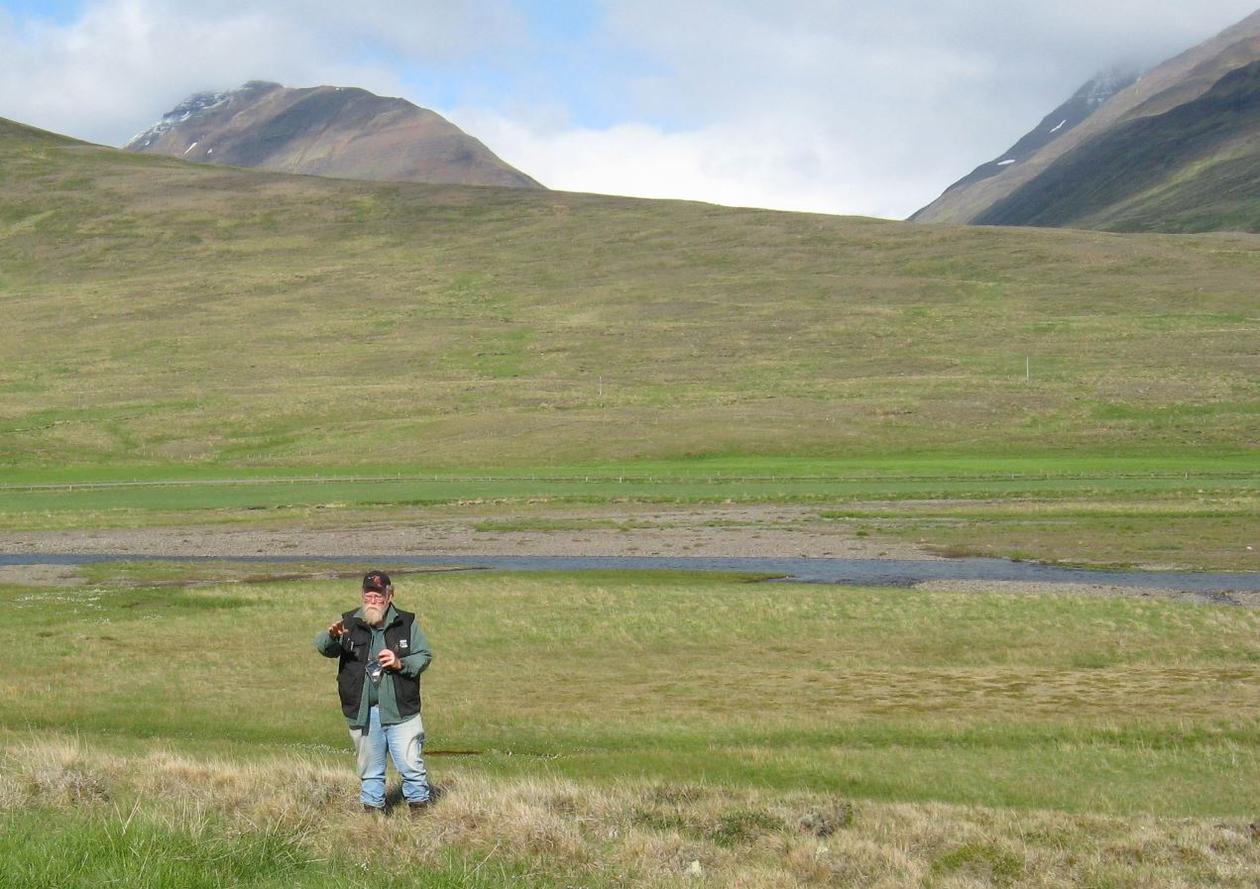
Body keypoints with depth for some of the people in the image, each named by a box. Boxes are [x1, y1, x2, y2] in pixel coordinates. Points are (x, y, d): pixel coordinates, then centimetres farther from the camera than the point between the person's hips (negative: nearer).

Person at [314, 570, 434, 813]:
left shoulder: (407, 623, 3)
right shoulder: (350, 623, 4)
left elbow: (425, 656, 5)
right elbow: (323, 648, -6)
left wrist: (401, 663, -14)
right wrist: (331, 636, -30)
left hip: (401, 710, -1)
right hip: (363, 711, 1)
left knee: (411, 764, -1)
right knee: (369, 769, 12)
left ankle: (419, 806, 15)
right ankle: (372, 808, 23)